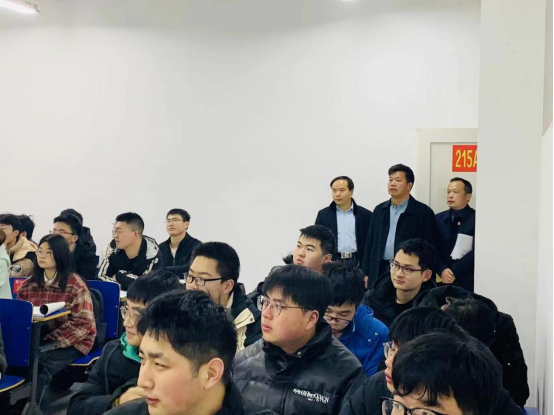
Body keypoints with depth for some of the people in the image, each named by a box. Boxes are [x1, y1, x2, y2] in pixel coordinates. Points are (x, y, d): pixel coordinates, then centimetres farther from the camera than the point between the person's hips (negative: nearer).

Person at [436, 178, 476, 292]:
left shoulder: (476, 219, -4)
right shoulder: (439, 219, 8)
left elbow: (476, 252, -11)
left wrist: (454, 271, -15)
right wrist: (442, 270, -12)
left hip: (468, 282, -3)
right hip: (443, 280, 3)